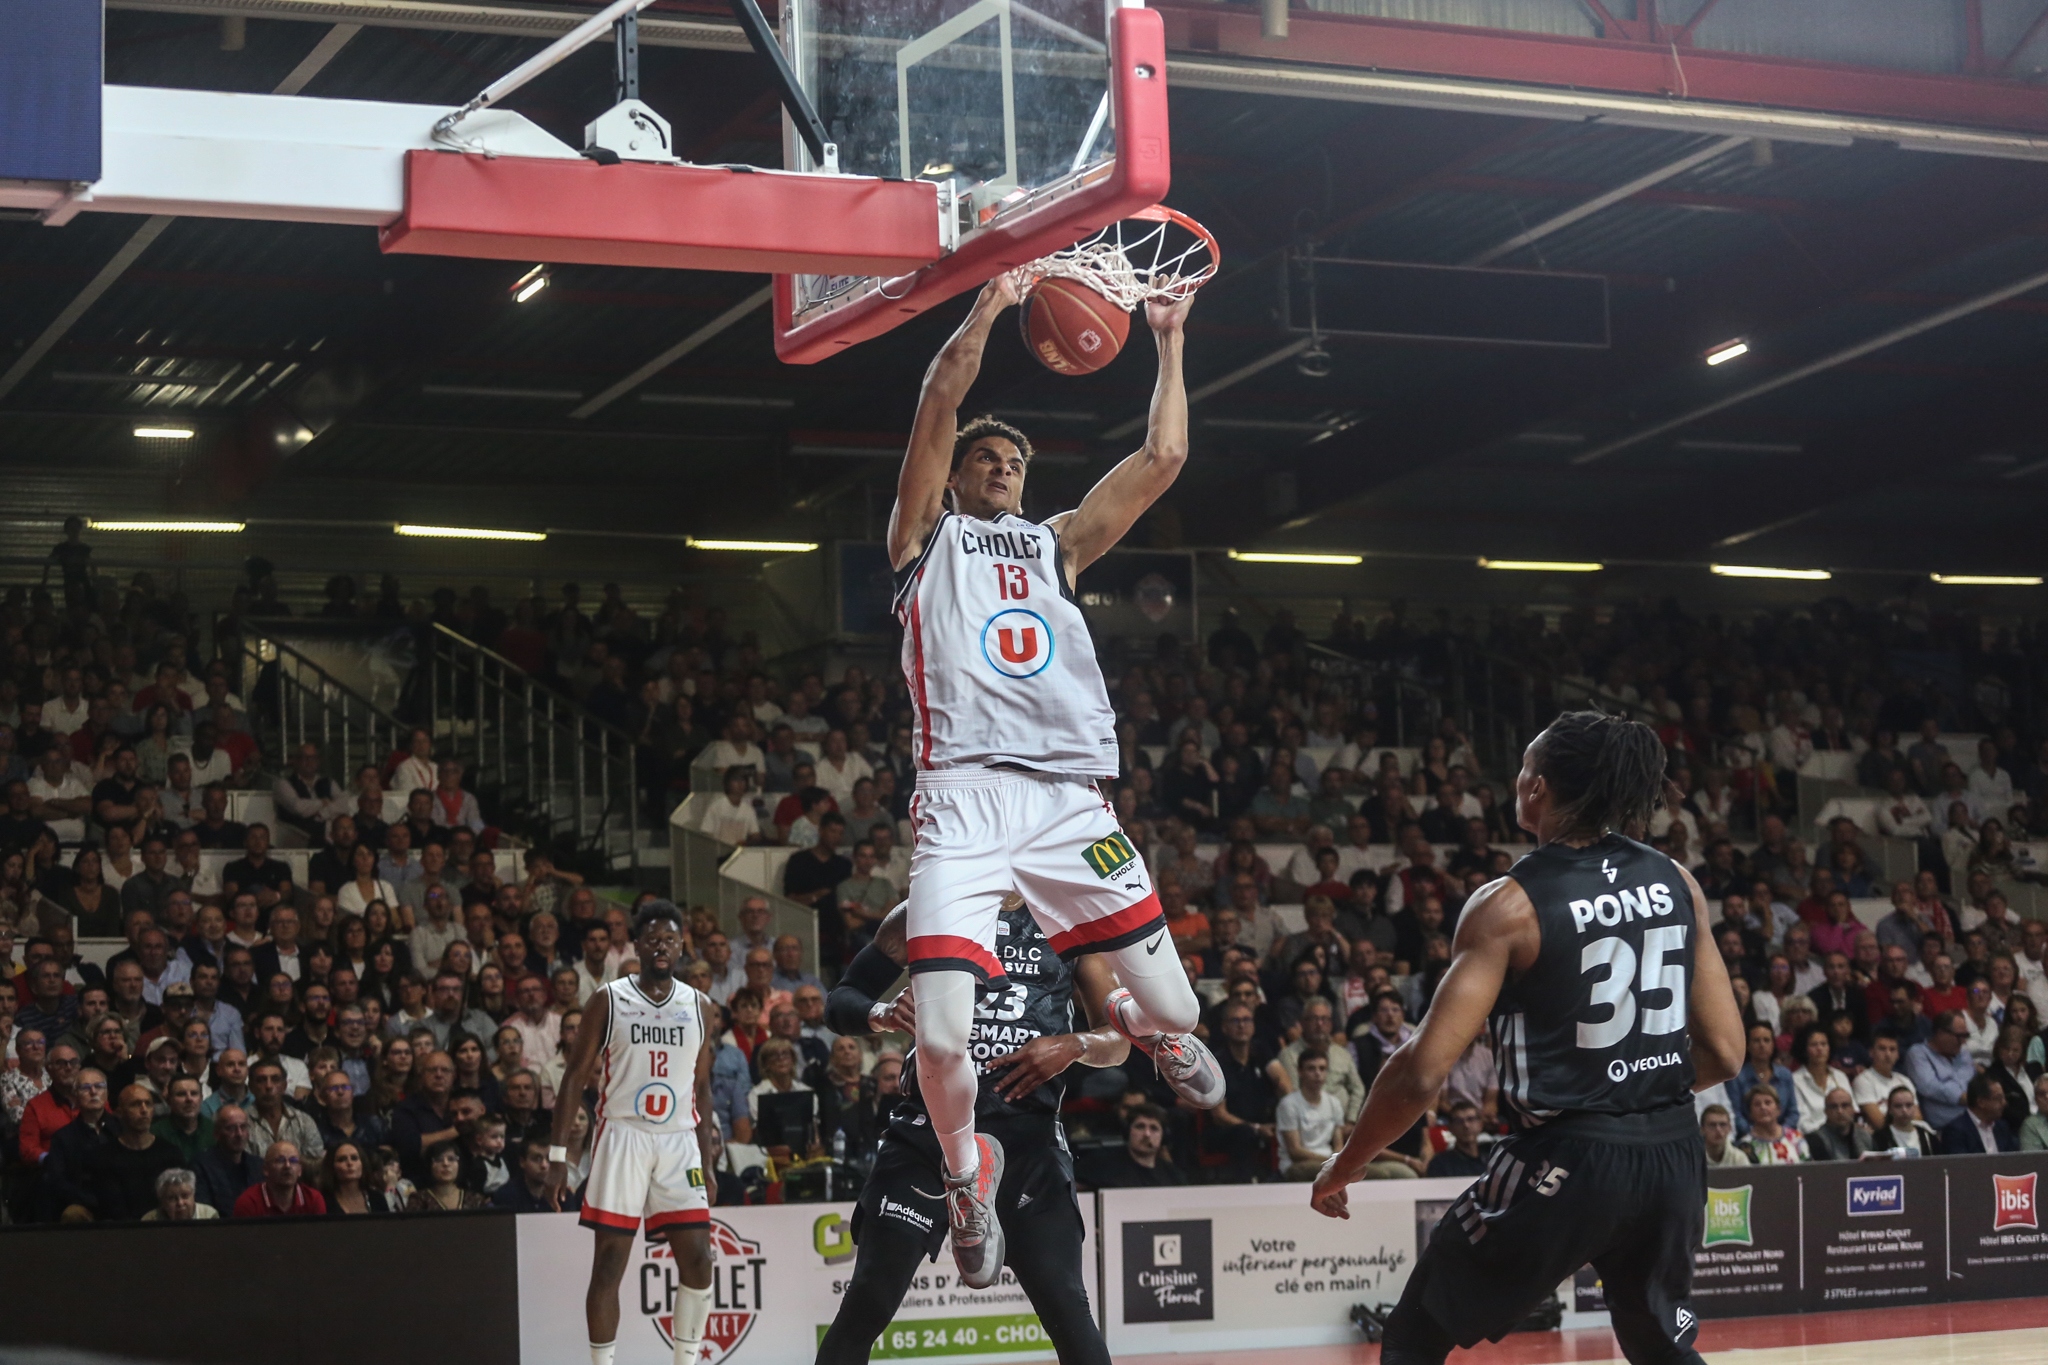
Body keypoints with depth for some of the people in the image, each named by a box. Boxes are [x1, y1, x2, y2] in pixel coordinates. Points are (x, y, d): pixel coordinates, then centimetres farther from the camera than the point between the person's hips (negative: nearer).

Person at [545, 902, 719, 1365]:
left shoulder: (697, 1005, 9)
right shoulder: (608, 1000, 0)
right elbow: (575, 1078, 0)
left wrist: (708, 1163, 9)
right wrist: (558, 1156, -7)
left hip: (680, 1140, 3)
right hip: (623, 1136, -3)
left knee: (698, 1261, -4)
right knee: (609, 1265, -4)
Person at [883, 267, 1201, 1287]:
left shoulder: (1055, 545, 25)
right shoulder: (926, 535, 16)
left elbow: (1161, 458, 19)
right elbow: (939, 404, 1)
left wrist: (1170, 342, 20)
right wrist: (989, 305, 0)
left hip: (1072, 801, 4)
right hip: (965, 800, -3)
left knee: (1172, 1013, 0)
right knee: (941, 1039, -16)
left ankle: (1129, 1024, 40)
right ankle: (966, 1174, 16)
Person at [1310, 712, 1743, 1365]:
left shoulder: (1509, 906, -11)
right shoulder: (1678, 884, 4)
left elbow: (1424, 1071, -16)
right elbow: (1725, 1054, 7)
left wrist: (1344, 1166, -1)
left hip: (1564, 1163, -5)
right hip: (1673, 1154, 6)